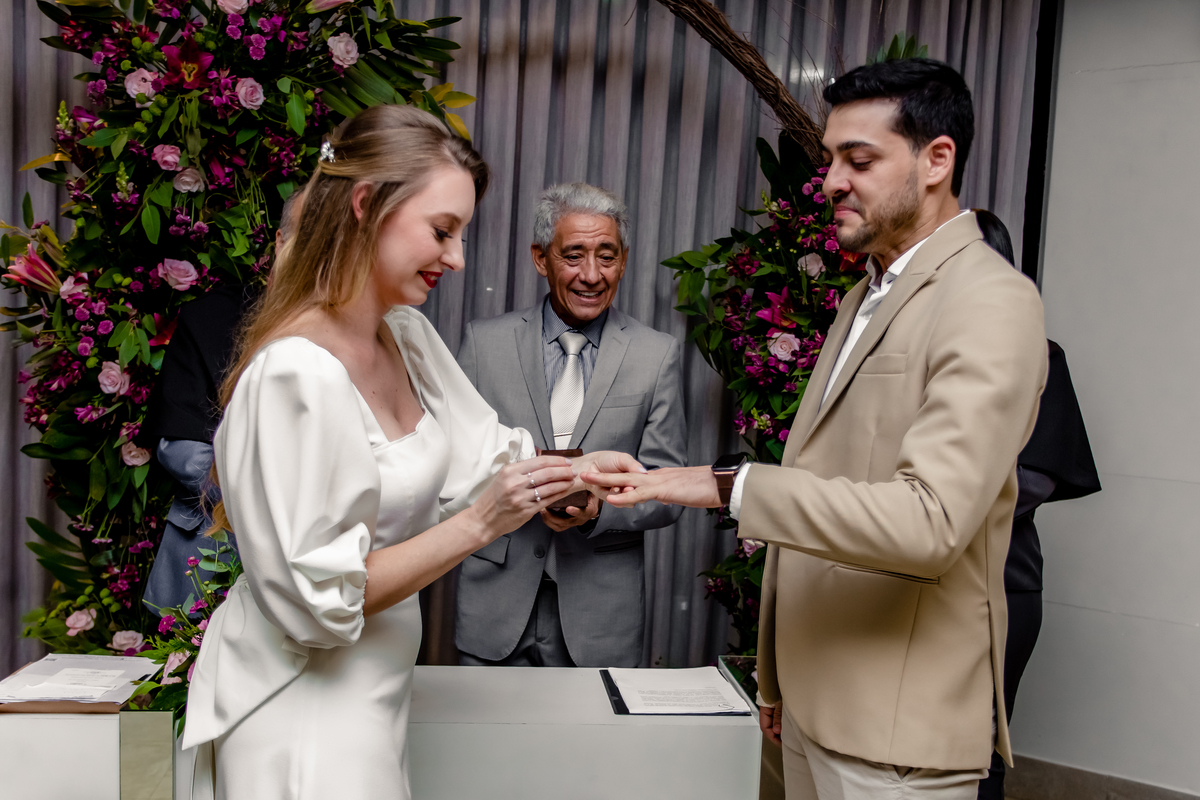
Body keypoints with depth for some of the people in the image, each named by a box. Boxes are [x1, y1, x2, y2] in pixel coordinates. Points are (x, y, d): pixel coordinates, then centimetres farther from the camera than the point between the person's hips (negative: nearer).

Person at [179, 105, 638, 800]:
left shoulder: (408, 334, -1)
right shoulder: (295, 374, -27)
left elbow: (481, 456, 9)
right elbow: (315, 597, -24)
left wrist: (576, 470, -8)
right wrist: (479, 523, -26)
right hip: (303, 705, -8)